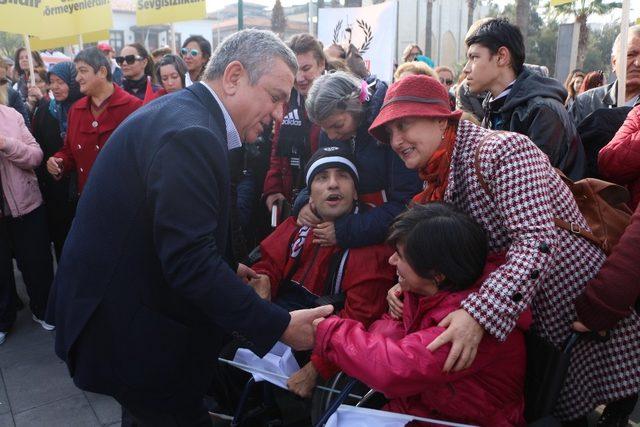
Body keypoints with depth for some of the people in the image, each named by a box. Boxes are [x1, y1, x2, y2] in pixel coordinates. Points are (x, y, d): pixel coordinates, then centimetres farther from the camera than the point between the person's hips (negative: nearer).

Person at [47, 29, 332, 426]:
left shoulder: (179, 110, 6)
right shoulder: (190, 132, -26)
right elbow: (190, 261, -31)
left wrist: (226, 270, 13)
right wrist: (280, 326, -25)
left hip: (123, 294, 10)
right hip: (124, 321, -10)